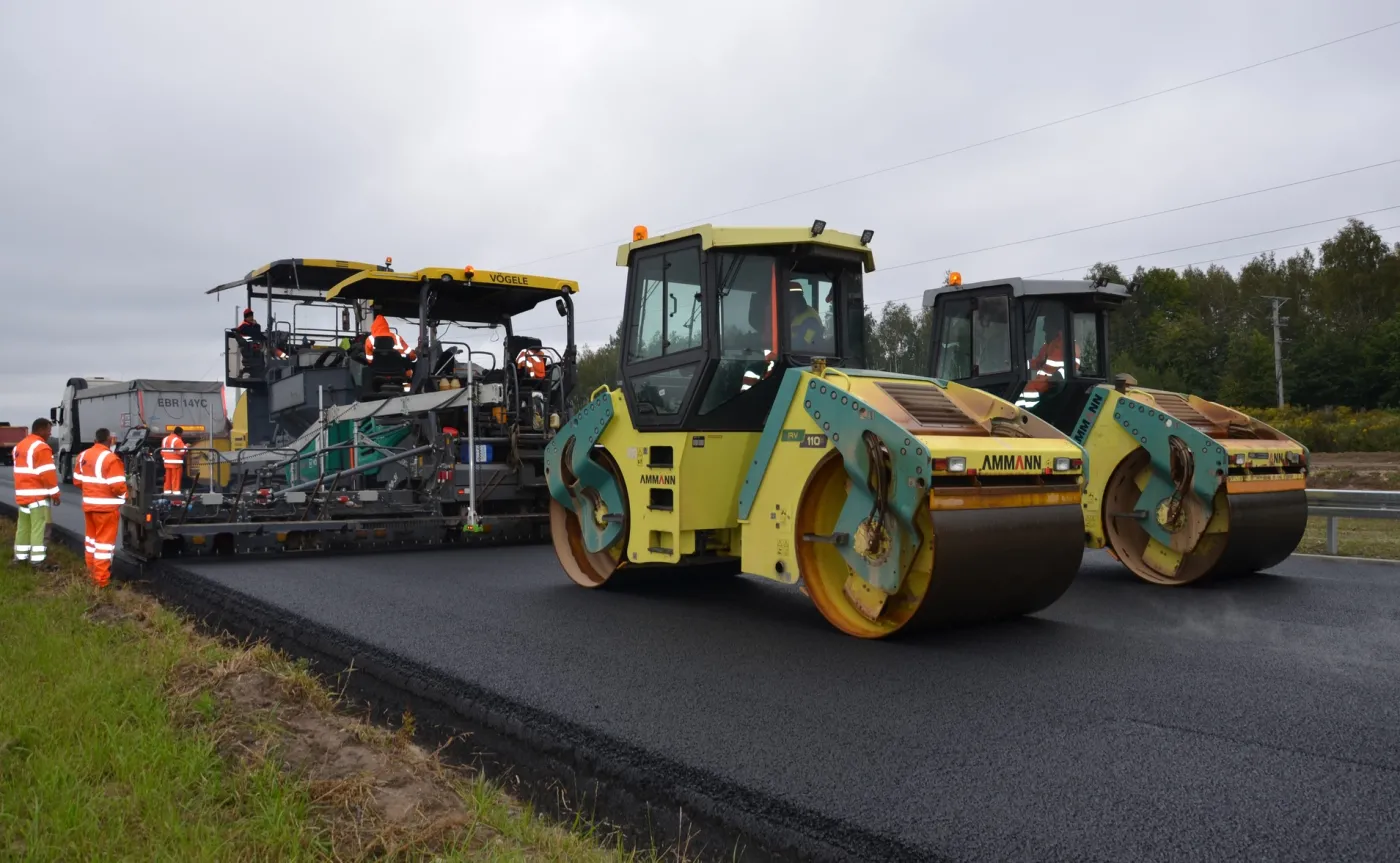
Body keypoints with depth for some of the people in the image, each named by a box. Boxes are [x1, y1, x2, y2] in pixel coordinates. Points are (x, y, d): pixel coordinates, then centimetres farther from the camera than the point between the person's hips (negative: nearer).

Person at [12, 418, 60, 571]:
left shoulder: (19, 446, 16)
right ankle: (38, 560, -12)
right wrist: (55, 493, -11)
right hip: (37, 495, -9)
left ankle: (20, 556, 24)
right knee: (40, 528, -9)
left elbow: (21, 471, 21)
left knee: (23, 526, 17)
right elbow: (48, 473, -17)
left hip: (22, 494, 9)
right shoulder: (41, 447, -15)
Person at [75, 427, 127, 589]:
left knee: (91, 537, 20)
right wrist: (123, 495, -1)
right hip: (107, 506, -8)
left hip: (88, 503, 8)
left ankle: (91, 572, 32)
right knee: (104, 540, -2)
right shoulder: (110, 458, -19)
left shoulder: (83, 456, 7)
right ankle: (101, 579, -1)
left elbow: (77, 480, 14)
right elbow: (118, 485, -21)